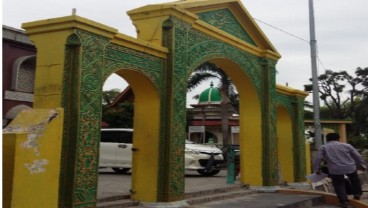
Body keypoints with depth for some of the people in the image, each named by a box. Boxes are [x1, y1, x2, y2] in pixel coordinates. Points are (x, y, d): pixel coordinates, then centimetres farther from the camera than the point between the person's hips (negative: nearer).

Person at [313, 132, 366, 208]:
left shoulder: (323, 147, 5)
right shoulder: (346, 145, 9)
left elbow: (318, 159, -1)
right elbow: (357, 156, 12)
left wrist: (317, 169, 8)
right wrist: (362, 165, 23)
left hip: (335, 170, -2)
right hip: (350, 167, 2)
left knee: (339, 185, 10)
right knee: (355, 180, 27)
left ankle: (344, 201, 3)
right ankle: (357, 194, 34)